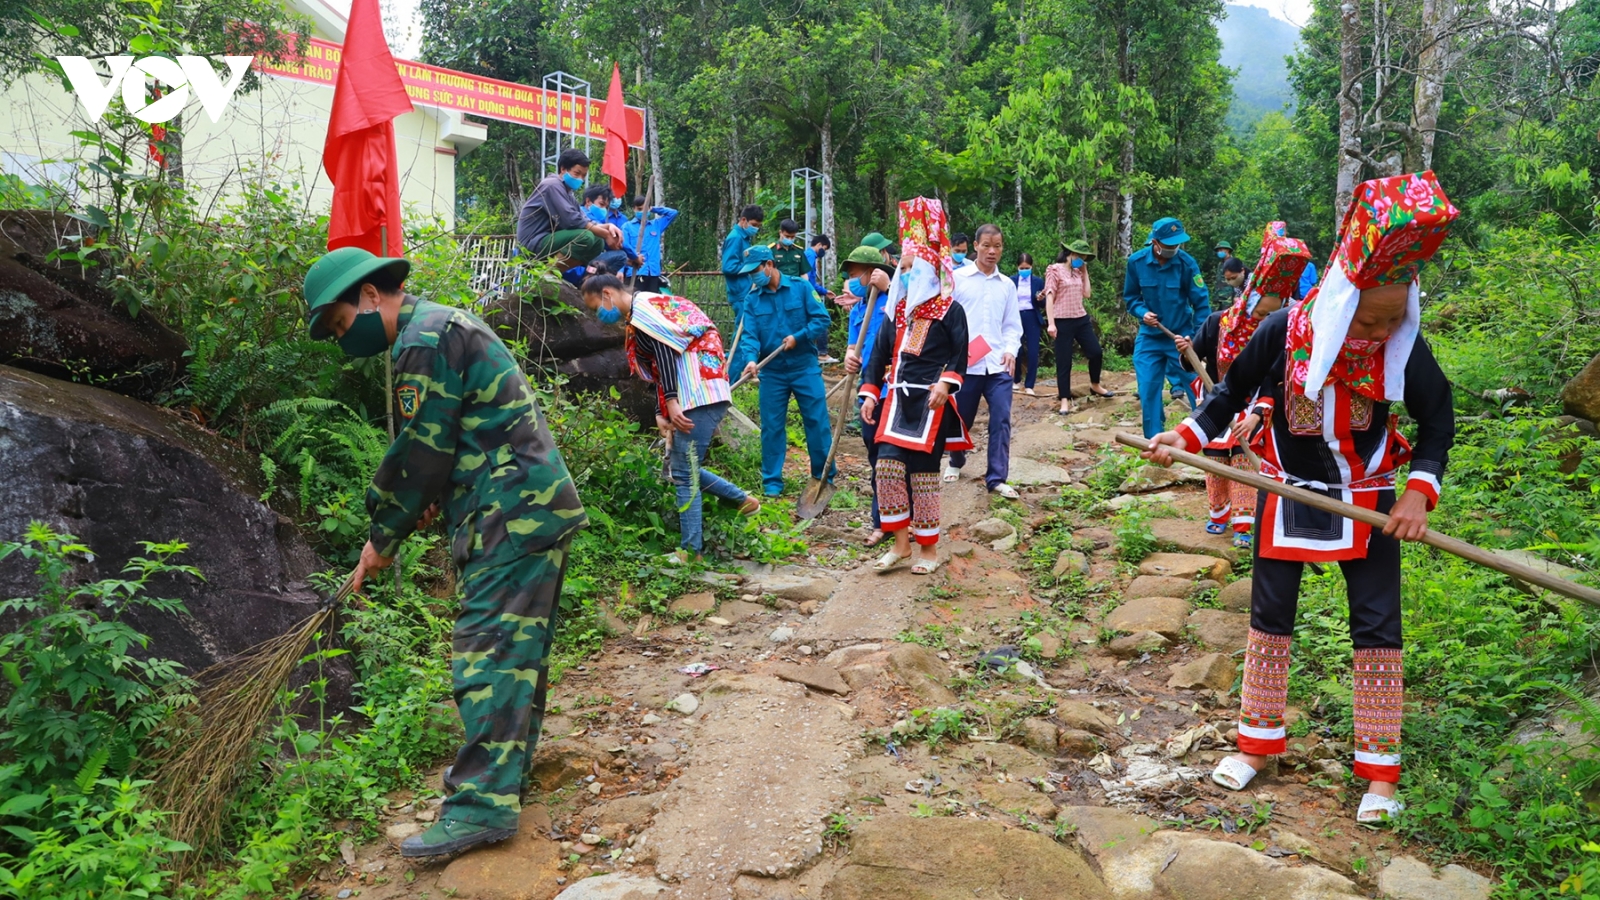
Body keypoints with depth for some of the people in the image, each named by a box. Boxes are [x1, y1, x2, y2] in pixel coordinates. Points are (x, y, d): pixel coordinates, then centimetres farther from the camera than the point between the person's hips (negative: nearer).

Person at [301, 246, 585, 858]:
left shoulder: (424, 342, -13)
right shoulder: (444, 325, 21)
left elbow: (420, 454, -13)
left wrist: (382, 538, -2)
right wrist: (437, 498, 6)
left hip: (513, 513, -11)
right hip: (537, 506, 11)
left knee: (488, 647, -12)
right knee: (517, 643, 15)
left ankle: (485, 802, -12)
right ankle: (507, 768, 25)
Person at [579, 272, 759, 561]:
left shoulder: (642, 309, -7)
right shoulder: (640, 316, 23)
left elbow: (666, 352, -19)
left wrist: (671, 401, -25)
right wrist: (664, 415, 11)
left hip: (700, 397, -10)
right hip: (698, 397, 10)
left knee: (683, 472, -7)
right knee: (682, 467, 15)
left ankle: (690, 551, -3)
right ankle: (743, 501, 24)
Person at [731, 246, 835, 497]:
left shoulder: (800, 288, -2)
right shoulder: (752, 300, 4)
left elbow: (822, 318, -5)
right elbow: (749, 335, -7)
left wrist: (798, 337, -16)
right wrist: (750, 359, -25)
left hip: (805, 367, -2)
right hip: (771, 372, 2)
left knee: (818, 422, 2)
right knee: (771, 427, 5)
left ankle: (824, 476, 16)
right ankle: (772, 481, 15)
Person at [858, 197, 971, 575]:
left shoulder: (950, 310, -3)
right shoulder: (897, 310, 12)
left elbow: (960, 356, -8)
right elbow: (879, 354, 12)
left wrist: (945, 385, -23)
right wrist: (869, 393, 5)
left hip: (931, 402, -5)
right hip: (897, 399, 5)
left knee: (923, 471, -2)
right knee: (886, 466, -4)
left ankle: (928, 548, 13)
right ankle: (900, 543, 10)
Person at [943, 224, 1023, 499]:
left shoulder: (1007, 284, 12)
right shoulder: (957, 277, 0)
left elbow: (1012, 325, 14)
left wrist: (1011, 350, -4)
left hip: (998, 365, 2)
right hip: (965, 363, -2)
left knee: (1001, 420, -6)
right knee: (960, 419, 10)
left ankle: (996, 478, 1)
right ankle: (956, 463, 37)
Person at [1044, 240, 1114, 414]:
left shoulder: (1078, 272, 15)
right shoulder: (1055, 270, -6)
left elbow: (1086, 294, 11)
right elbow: (1049, 297, -11)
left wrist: (1085, 272, 10)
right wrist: (1051, 323, -18)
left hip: (1081, 319, 7)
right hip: (1063, 321, -7)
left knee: (1096, 352, 7)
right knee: (1064, 362, -2)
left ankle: (1095, 386, 30)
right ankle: (1065, 400, 5)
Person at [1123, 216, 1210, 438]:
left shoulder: (1187, 263, -15)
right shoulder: (1136, 262, -9)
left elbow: (1201, 303, -11)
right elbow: (1130, 297, 5)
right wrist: (1142, 312, -15)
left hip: (1182, 336, -2)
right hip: (1149, 337, 2)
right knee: (1148, 392, 3)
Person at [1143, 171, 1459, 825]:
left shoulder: (1406, 347, -15)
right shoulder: (1285, 331, -18)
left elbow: (1437, 420, -1)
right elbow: (1235, 392, -1)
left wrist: (1420, 490, -13)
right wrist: (1186, 437, -11)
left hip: (1367, 503, 0)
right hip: (1288, 496, 0)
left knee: (1377, 626, 2)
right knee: (1270, 616, 8)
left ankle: (1379, 771, 16)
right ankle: (1257, 744, 25)